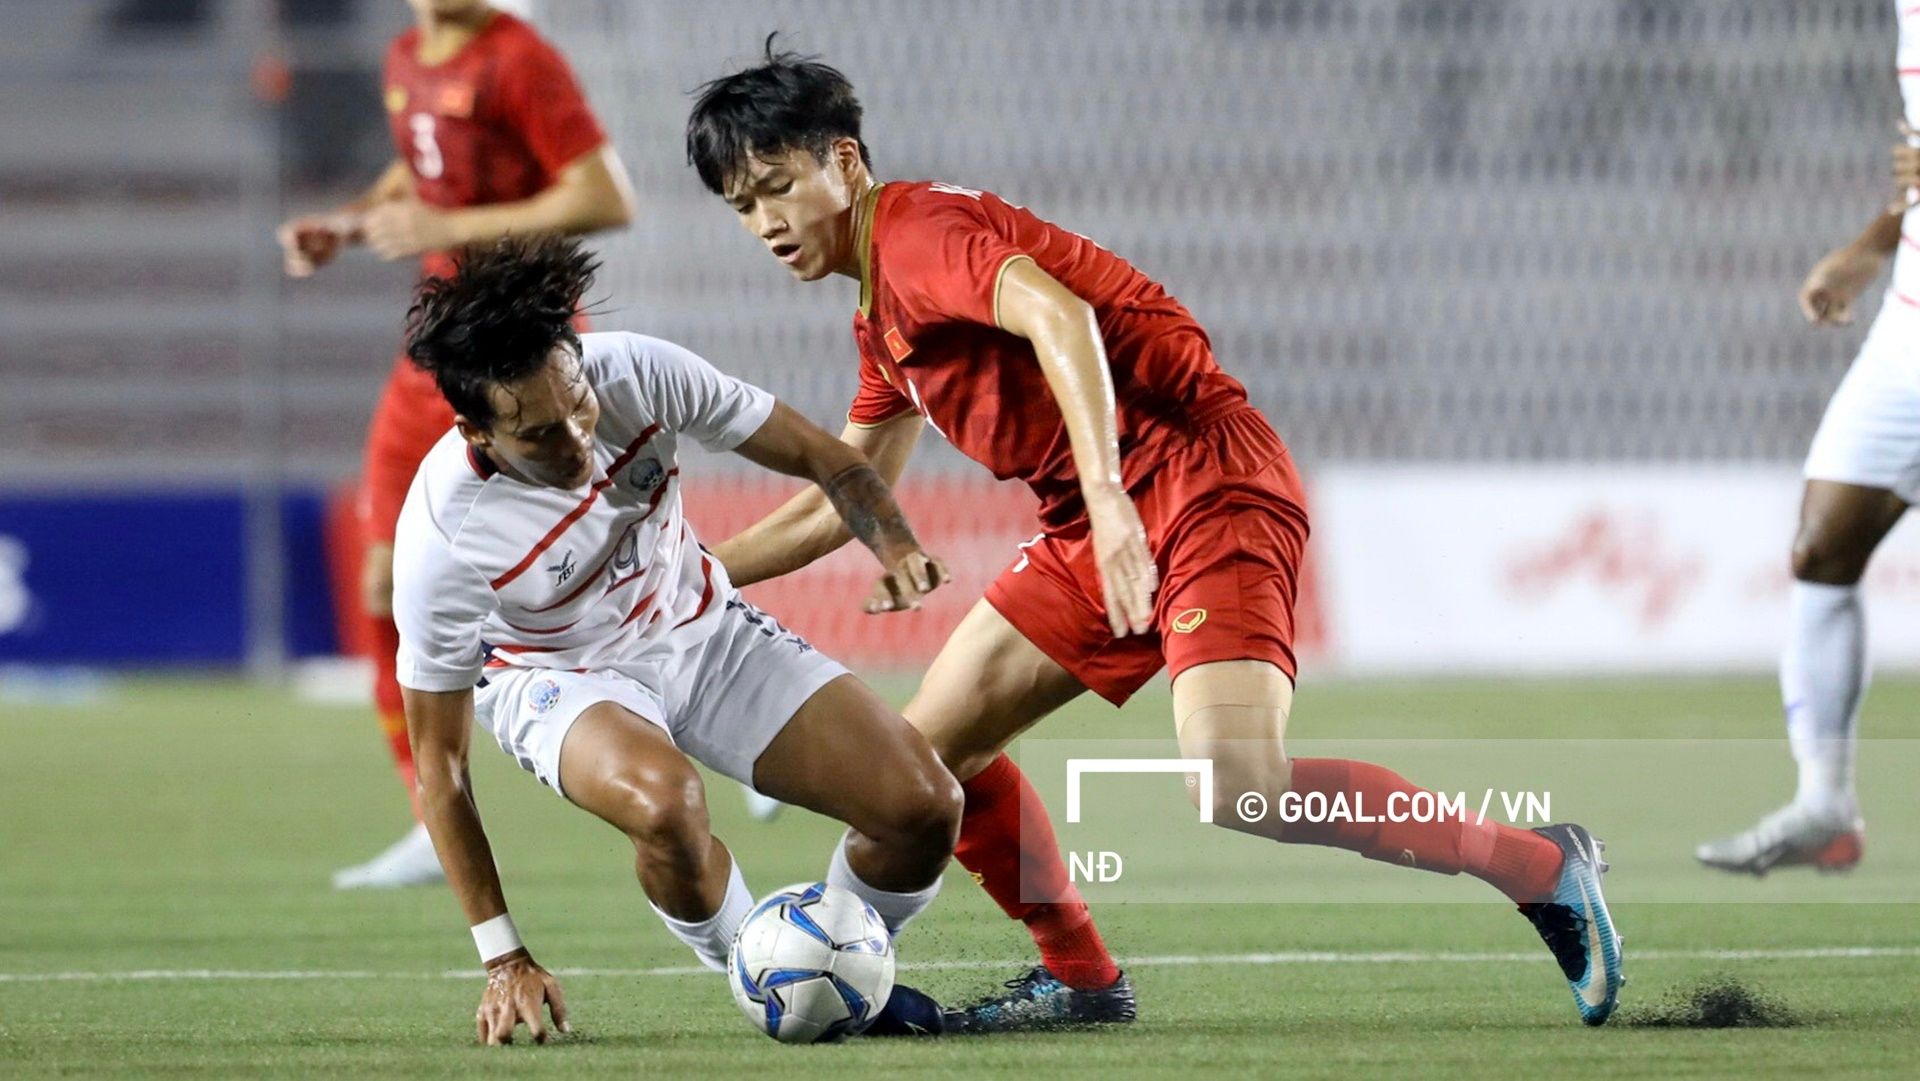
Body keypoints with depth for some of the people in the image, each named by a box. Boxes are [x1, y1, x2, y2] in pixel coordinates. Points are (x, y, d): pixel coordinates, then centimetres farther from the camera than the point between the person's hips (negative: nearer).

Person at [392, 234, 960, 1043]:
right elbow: (437, 763, -22)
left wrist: (894, 546, -31)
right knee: (663, 802, -39)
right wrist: (503, 960, -22)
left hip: (702, 628, 4)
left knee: (924, 807, -12)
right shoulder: (440, 539, -33)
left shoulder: (637, 373, -25)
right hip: (559, 676, -4)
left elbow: (821, 459, -10)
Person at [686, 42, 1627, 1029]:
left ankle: (1542, 869, -14)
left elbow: (1056, 316, -29)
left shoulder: (917, 232, -10)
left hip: (1201, 485, -10)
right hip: (1096, 529, 10)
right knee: (932, 746, 6)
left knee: (1236, 784, -26)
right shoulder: (881, 317, 21)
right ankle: (1079, 979, 19)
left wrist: (1107, 495, -40)